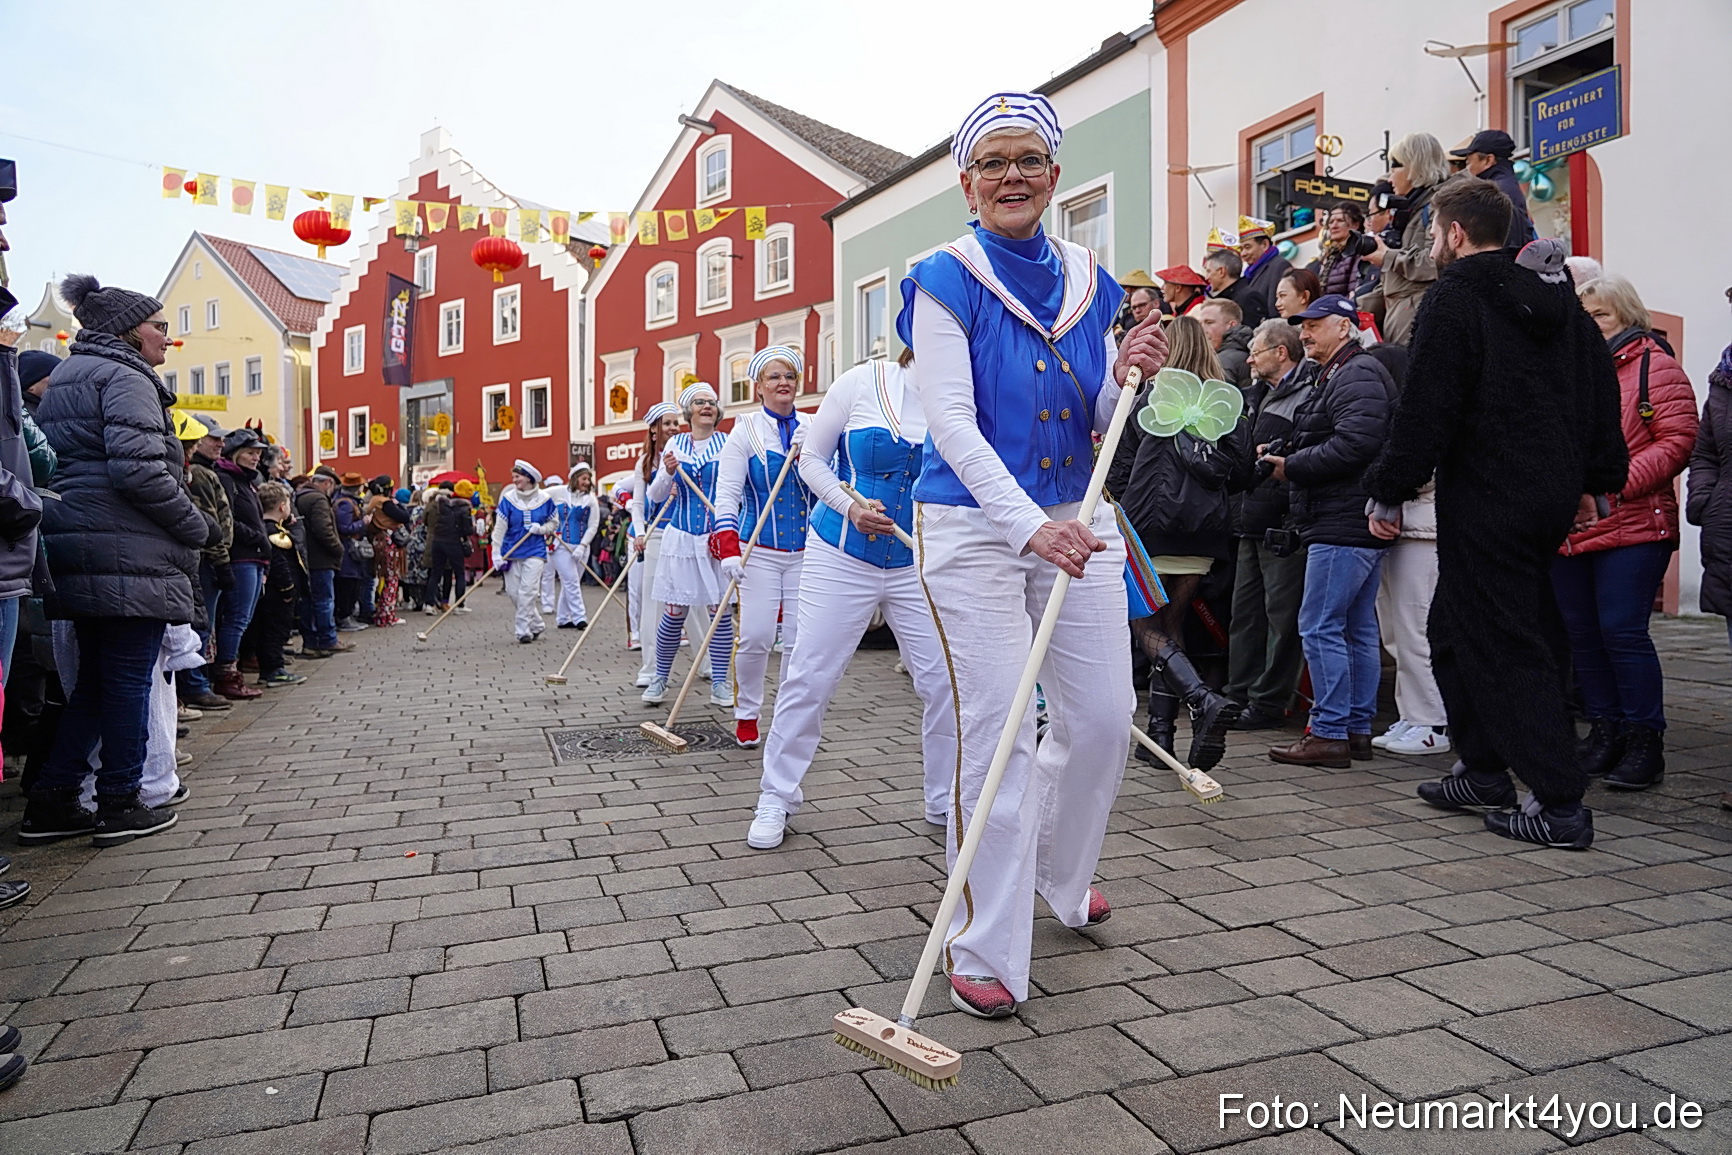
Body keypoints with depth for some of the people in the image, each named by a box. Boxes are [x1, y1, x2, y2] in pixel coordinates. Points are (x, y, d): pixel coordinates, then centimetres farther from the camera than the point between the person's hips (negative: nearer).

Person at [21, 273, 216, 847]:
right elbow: (140, 470, -21)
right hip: (131, 556, -10)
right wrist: (199, 527, -9)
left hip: (77, 552, 10)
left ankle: (51, 801, 18)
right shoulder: (124, 377, -8)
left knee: (95, 680, 15)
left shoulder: (65, 377, 23)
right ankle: (119, 805, 6)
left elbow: (58, 464, 24)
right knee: (129, 679, -2)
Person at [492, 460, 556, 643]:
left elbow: (552, 523, 12)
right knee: (513, 592, 3)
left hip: (535, 551, -2)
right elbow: (499, 528, -4)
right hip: (512, 552, 2)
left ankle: (523, 629, -3)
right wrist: (497, 555, -9)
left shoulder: (544, 499, -1)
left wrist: (541, 529, -10)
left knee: (527, 591, -12)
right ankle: (537, 624, 20)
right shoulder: (508, 499, -2)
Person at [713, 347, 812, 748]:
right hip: (761, 549, -3)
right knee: (756, 637, -7)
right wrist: (728, 548, -19)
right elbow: (727, 493, -8)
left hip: (805, 550, 3)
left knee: (802, 639, 1)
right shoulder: (746, 431, -1)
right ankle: (746, 715, 13)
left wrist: (807, 454, -15)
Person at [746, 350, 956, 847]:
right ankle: (776, 797, 18)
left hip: (921, 564, 2)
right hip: (842, 557, -2)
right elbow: (811, 458, 1)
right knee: (809, 676, 0)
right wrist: (849, 507, -14)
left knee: (947, 681, -3)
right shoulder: (863, 382, -6)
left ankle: (944, 801, 19)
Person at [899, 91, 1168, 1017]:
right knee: (994, 729, -6)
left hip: (1077, 520, 6)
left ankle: (1061, 870, 37)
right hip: (975, 525, -5)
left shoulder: (1088, 280, 11)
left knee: (1103, 715, 7)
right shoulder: (947, 280, -5)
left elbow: (1097, 424, 13)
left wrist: (1127, 375, -10)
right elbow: (951, 422, -15)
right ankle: (986, 951, 8)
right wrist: (1030, 526, -27)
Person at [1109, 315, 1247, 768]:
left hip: (1152, 523, -4)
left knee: (1144, 624, 1)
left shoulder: (1152, 397, -4)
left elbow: (1120, 467, -2)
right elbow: (1238, 462, 3)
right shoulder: (1230, 402, 5)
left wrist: (1125, 509, 13)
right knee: (1172, 623, 12)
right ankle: (1161, 729, 12)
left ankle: (1204, 700, -20)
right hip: (1205, 527, 5)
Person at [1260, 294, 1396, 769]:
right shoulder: (1337, 375, 23)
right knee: (1358, 629, 12)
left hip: (1344, 526, -11)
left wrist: (1292, 467, -14)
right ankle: (1357, 729, 19)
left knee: (1320, 627, -9)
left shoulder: (1358, 375, -11)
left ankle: (1329, 734, -4)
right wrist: (1281, 454, 8)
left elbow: (1354, 444, -24)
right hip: (1355, 526, 11)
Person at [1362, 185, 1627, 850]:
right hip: (1554, 492, 9)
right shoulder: (1558, 300, 15)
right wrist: (1592, 483, 23)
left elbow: (1426, 410, -16)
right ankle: (1483, 772, 25)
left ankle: (1561, 806, 0)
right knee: (1456, 630, 18)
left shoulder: (1454, 300, -10)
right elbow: (1601, 392, 18)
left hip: (1486, 500, -9)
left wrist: (1389, 491, -9)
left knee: (1504, 647, -3)